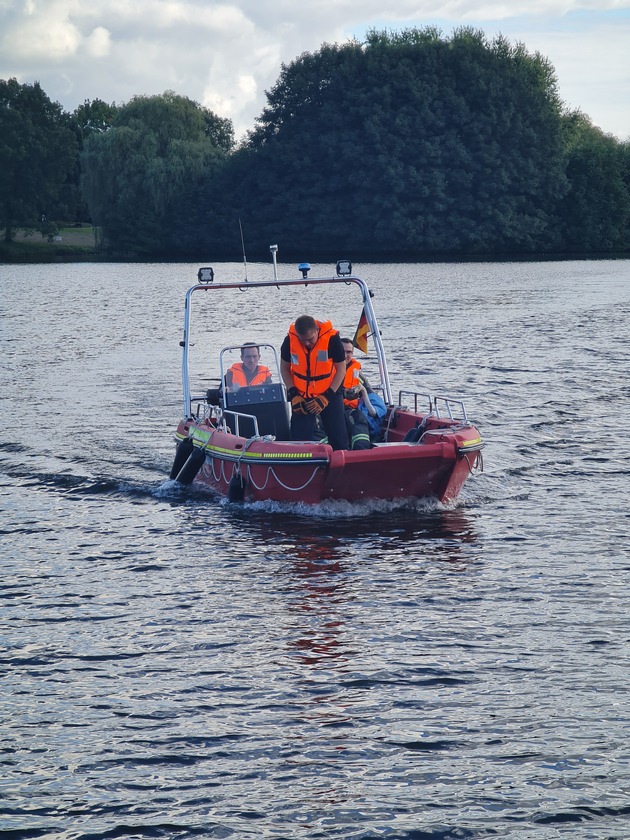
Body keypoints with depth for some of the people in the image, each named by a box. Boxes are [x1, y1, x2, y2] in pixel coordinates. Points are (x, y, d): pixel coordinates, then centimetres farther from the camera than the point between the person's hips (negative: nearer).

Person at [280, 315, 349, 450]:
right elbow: (284, 368, 3)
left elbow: (341, 369, -9)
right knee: (300, 439, -5)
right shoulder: (290, 341, -13)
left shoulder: (332, 339, -19)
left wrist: (327, 397, -15)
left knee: (339, 438, -2)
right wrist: (293, 395, -7)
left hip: (330, 393, -1)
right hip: (301, 395, 1)